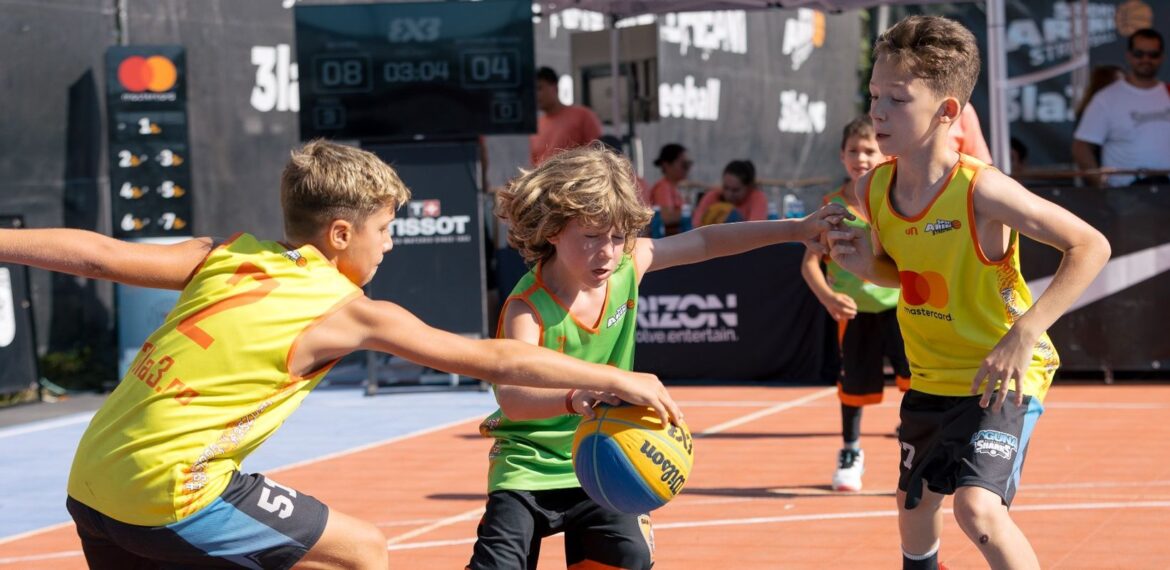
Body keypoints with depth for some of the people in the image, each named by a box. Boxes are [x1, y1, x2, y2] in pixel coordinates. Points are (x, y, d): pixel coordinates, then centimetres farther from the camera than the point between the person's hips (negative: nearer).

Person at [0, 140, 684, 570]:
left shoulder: (227, 255, 10)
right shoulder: (345, 311, -4)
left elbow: (98, 255, 3)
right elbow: (497, 360, 0)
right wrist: (619, 379, 6)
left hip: (91, 485, 7)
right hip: (172, 492, -7)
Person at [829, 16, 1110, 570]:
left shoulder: (982, 190, -26)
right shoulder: (873, 189, -6)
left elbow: (1090, 245, -24)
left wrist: (1025, 333, -30)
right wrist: (865, 264, -11)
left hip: (1000, 377, -7)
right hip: (930, 380, 7)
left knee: (978, 508, -28)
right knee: (913, 513, 23)